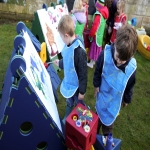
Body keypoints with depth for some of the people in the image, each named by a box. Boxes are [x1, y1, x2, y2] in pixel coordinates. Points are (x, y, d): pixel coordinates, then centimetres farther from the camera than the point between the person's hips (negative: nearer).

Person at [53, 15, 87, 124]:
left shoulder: (79, 51, -33)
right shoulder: (68, 45, -9)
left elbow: (83, 73, -25)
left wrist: (82, 91, -16)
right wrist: (59, 63, 25)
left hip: (76, 86, -7)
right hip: (68, 83, 7)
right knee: (69, 103, 29)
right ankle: (66, 119, 54)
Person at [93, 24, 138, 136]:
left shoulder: (132, 67, -28)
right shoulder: (105, 54, -31)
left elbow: (129, 87, -8)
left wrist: (127, 100, 7)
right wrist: (96, 85, 1)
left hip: (115, 100, 0)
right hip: (102, 95, 1)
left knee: (109, 122, 23)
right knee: (99, 116, 28)